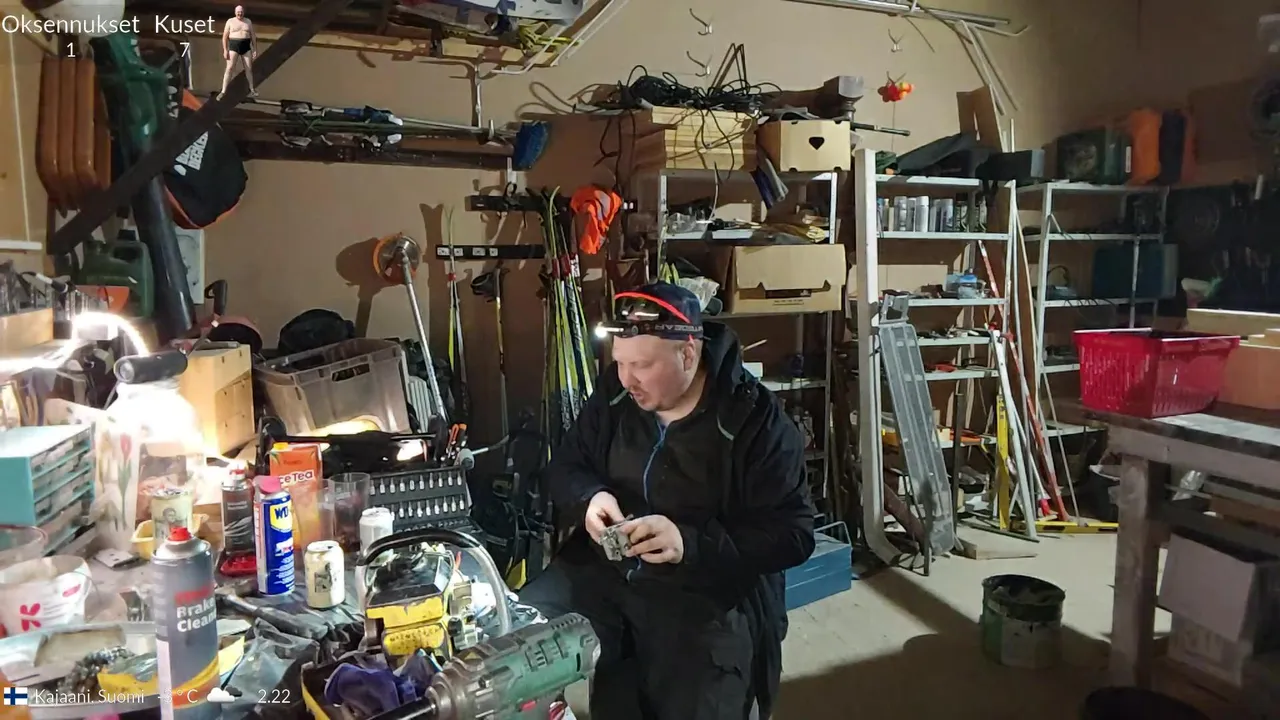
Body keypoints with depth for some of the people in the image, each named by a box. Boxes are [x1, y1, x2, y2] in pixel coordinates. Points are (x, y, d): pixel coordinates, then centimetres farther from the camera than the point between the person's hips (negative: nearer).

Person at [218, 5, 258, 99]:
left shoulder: (248, 21, 8)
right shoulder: (230, 21, 0)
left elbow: (253, 36, 11)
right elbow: (225, 37, -1)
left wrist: (255, 50, 4)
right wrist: (225, 50, -9)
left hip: (246, 47, 3)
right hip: (233, 47, -3)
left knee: (249, 68, 8)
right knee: (230, 68, -11)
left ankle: (252, 90, 23)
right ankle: (223, 92, -12)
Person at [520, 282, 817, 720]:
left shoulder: (756, 421, -15)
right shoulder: (614, 393, 0)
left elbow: (793, 535, -16)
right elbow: (564, 466, 10)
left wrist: (690, 543, -29)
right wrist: (588, 498, -15)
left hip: (709, 598, -3)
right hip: (602, 572, 4)